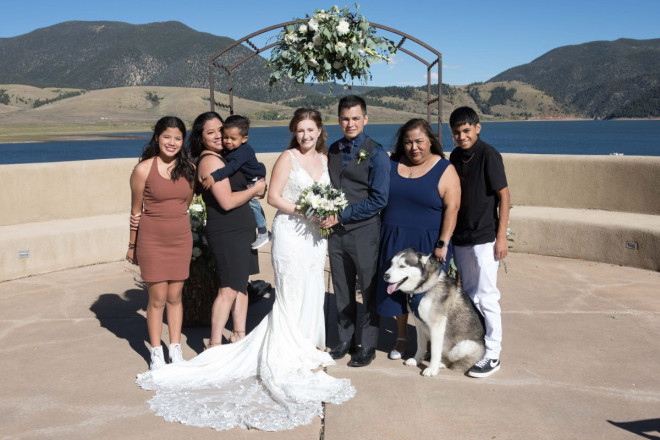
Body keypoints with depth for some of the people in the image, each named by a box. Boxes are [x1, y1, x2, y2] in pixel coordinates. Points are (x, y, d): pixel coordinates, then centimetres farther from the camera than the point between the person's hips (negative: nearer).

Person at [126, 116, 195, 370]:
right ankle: (156, 352, 17)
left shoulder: (189, 169, 1)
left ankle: (175, 349, 23)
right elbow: (136, 211, -1)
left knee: (175, 297, 11)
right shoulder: (144, 169, -9)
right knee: (158, 298, 2)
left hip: (181, 239, 3)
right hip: (152, 241, -3)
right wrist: (132, 245, 4)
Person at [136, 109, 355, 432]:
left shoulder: (324, 159, 11)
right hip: (291, 233, -6)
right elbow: (273, 196, -11)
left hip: (316, 235, 6)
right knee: (292, 294, -1)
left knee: (312, 292, 11)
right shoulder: (287, 158, -8)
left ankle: (306, 345, 25)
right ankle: (290, 359, 8)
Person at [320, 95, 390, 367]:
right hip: (336, 230, 5)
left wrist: (341, 216, -16)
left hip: (364, 230, -5)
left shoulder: (375, 154, -9)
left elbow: (379, 199, -15)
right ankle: (345, 341, 29)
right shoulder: (333, 150, 10)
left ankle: (368, 347, 20)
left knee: (369, 291, 7)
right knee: (342, 290, 14)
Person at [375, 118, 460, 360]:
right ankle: (401, 337, 29)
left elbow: (452, 208, -11)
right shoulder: (393, 164, 5)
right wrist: (381, 236, 4)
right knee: (397, 290, 12)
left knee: (426, 294, 1)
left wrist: (442, 244, -17)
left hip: (427, 244, -4)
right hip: (394, 242, 4)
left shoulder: (444, 170, -6)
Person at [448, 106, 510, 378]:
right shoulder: (455, 156, 10)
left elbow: (504, 195, -10)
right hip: (461, 237, 7)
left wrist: (501, 236, -14)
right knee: (469, 295, 15)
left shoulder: (488, 155, -10)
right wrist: (450, 233, 13)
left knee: (486, 297, -4)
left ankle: (492, 355, 6)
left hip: (484, 238, -7)